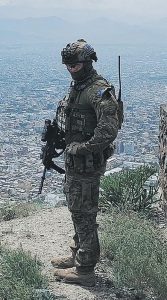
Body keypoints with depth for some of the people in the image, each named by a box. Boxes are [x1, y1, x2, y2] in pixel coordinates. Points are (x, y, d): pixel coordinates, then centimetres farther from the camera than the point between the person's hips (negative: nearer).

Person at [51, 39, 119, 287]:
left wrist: (82, 148, -21)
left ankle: (85, 270, 8)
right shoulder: (76, 86, 12)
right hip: (74, 161, 10)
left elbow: (109, 130, -27)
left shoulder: (100, 90, -19)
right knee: (76, 209, 19)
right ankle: (79, 255, 35)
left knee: (84, 214, -2)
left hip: (88, 162, -10)